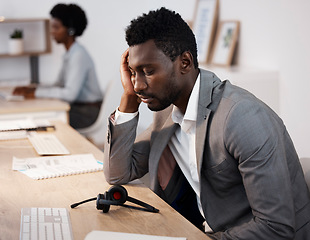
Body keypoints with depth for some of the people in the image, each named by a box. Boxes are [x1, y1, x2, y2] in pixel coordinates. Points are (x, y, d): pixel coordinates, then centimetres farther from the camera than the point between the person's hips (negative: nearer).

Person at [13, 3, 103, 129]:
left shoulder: (79, 55, -19)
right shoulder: (69, 54, 12)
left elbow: (70, 93, -25)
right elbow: (59, 86, 16)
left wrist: (37, 93, -19)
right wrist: (31, 89, 4)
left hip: (89, 113, -9)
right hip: (78, 107, 9)